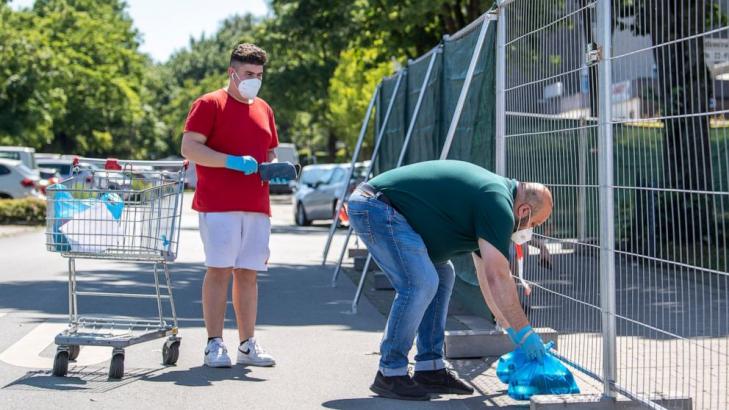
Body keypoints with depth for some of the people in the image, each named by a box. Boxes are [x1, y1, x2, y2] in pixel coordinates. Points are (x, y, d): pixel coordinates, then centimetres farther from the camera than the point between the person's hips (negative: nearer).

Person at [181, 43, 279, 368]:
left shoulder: (264, 110, 19)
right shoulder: (209, 104, -1)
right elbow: (189, 148, -9)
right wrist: (233, 162, -18)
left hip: (256, 205, 6)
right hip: (218, 204, -6)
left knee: (248, 273, 7)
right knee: (219, 270, -6)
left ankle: (248, 345, 12)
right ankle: (214, 344, -1)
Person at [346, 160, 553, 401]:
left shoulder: (490, 195, 19)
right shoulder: (498, 204, -12)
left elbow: (487, 277, 24)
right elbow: (498, 277, -16)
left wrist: (512, 330, 25)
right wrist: (525, 333, -8)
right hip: (375, 208, -11)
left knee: (441, 275, 13)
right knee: (420, 283, -17)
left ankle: (430, 369, 13)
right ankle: (389, 374, -6)